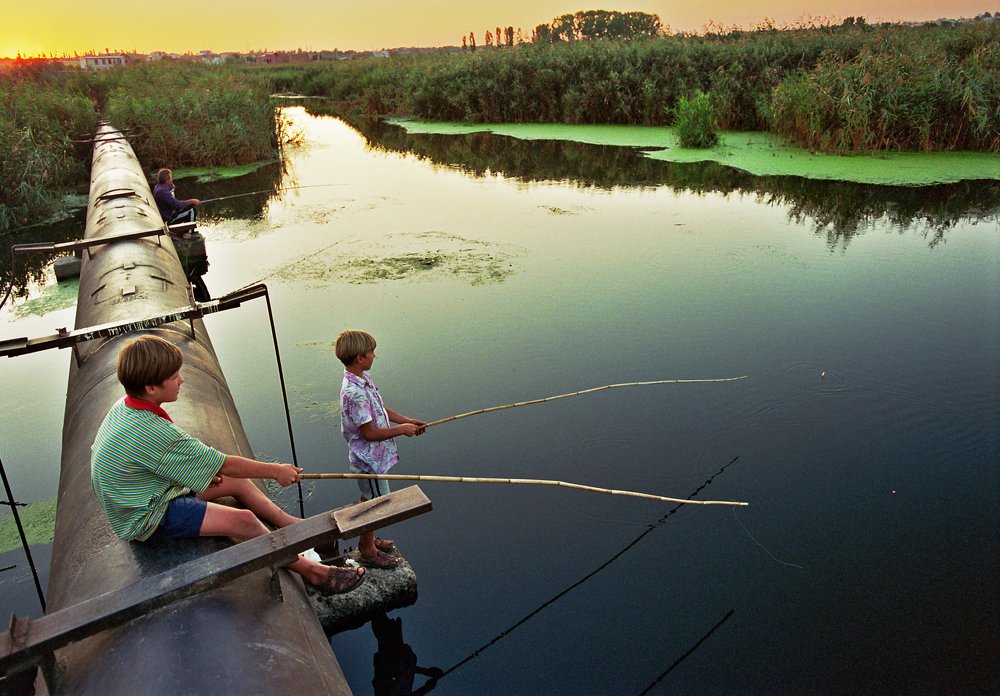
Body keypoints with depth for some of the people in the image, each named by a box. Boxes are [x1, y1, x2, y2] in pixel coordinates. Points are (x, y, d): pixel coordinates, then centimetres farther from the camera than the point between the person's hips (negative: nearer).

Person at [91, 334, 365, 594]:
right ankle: (310, 570, -7)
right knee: (244, 520, -20)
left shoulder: (124, 407, -3)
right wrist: (276, 471, -15)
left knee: (237, 482, 11)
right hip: (149, 520, -10)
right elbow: (224, 465, -26)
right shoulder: (152, 432, -33)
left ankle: (290, 524, 24)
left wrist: (204, 468, 2)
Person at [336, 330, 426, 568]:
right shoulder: (354, 393, -31)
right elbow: (370, 432, -27)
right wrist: (401, 430, -16)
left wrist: (408, 421, 5)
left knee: (368, 499, 24)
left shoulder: (363, 378, 0)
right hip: (370, 459, -9)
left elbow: (380, 410, 12)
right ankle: (368, 551, 24)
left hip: (373, 456, 9)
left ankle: (368, 538, 43)